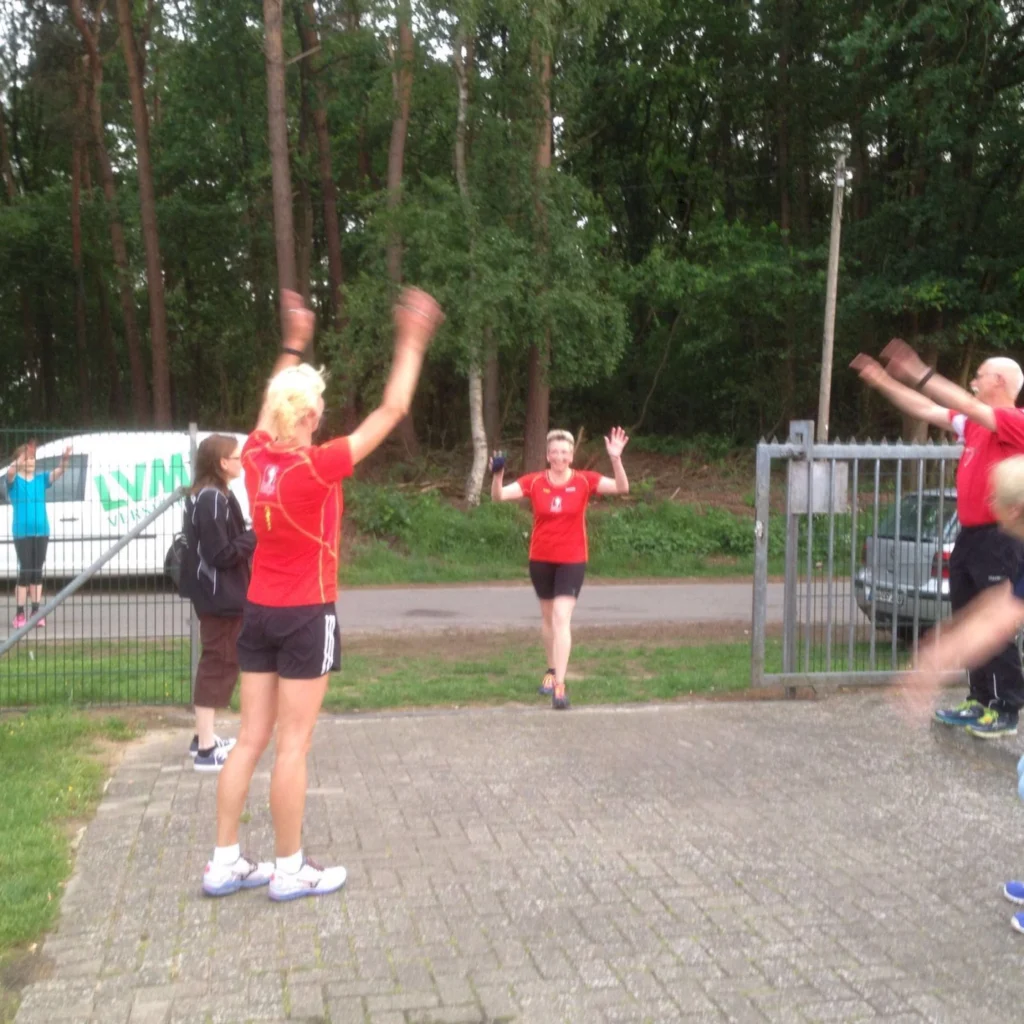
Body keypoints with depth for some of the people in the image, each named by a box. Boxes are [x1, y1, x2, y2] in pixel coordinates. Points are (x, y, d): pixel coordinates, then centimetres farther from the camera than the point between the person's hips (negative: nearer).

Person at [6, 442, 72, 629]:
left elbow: (59, 471, -7)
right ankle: (19, 614, 1)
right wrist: (24, 454, -42)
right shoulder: (14, 480, -2)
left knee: (37, 572, 8)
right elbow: (10, 471, -24)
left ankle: (36, 612, 13)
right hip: (22, 533, -3)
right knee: (25, 572, -5)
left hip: (41, 531, 4)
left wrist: (65, 458, -28)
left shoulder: (41, 479, 7)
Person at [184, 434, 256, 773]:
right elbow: (220, 554, -22)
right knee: (218, 666, -5)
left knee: (215, 664, 18)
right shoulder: (213, 499, -19)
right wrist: (255, 536, -15)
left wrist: (251, 536, 1)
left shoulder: (211, 496, 13)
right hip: (220, 598, -11)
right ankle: (207, 750, 1)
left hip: (219, 596, 11)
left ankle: (204, 737, 28)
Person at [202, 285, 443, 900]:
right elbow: (392, 411, -14)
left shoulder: (255, 456, -2)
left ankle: (226, 863, 19)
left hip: (260, 612, 7)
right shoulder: (319, 466, -18)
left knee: (251, 740, 12)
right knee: (293, 745, 2)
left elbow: (274, 403, 21)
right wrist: (413, 343, -6)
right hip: (306, 616, -7)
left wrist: (294, 345, 29)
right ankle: (291, 870, 14)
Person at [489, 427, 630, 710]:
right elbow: (498, 496, -10)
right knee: (547, 617, 17)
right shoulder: (534, 482, -5)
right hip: (540, 559, 3)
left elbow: (622, 488, -15)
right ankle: (552, 670, 38)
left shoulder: (584, 481, -7)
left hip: (572, 561, -3)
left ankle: (559, 685, -14)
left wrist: (616, 459, -31)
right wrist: (497, 474, -30)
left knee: (561, 618, -14)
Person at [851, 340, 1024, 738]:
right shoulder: (974, 423, 13)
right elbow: (928, 411, 15)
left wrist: (921, 375, -25)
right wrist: (883, 382, 11)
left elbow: (969, 407, -24)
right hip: (970, 536, 9)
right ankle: (981, 701, 22)